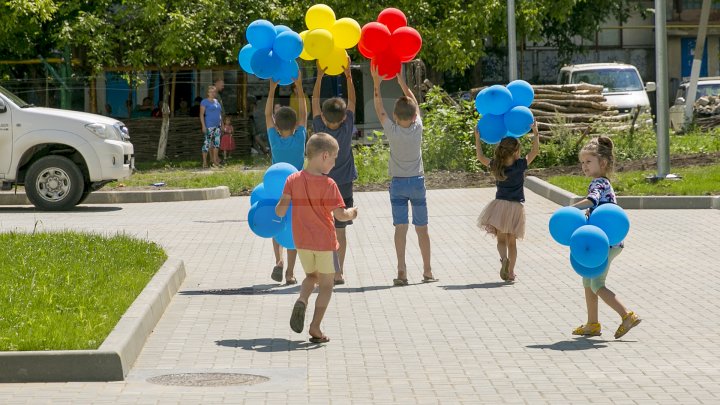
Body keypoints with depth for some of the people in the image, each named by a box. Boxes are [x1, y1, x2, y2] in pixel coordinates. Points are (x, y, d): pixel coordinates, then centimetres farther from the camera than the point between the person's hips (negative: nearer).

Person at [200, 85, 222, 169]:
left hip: (217, 126, 7)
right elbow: (201, 114, -10)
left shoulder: (216, 101, 16)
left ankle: (215, 161, 14)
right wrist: (203, 125, -17)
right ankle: (204, 162, -5)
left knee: (216, 143, 8)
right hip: (209, 126, -7)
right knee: (207, 143, -8)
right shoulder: (205, 102, -5)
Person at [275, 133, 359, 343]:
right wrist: (352, 213, 1)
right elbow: (340, 214, -18)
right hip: (325, 241, -4)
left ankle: (301, 301, -6)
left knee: (311, 275, 25)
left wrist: (277, 211, 13)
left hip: (302, 241, 4)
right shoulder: (328, 184, -17)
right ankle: (315, 328, 2)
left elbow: (281, 210, -8)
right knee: (326, 284, 9)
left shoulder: (293, 179, -5)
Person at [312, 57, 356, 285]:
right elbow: (352, 101, 0)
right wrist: (348, 75, 1)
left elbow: (315, 100, -2)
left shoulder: (320, 129, -10)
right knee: (340, 230, 9)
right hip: (344, 186, 2)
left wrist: (320, 75, 0)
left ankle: (333, 272, -14)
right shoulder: (347, 129, -8)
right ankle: (339, 272, 13)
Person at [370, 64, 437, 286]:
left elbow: (379, 109, -2)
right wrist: (401, 81, 13)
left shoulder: (392, 131, -12)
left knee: (401, 227, -2)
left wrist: (376, 83, 3)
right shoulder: (417, 128, -7)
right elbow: (415, 103, 8)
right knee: (422, 228, 7)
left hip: (398, 183, -2)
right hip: (417, 182, 2)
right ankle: (427, 271, 12)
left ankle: (402, 271, -9)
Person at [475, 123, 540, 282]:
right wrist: (535, 133, -1)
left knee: (501, 239, 4)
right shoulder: (520, 165, -12)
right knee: (512, 241, 10)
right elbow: (535, 151, -6)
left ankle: (504, 258, -27)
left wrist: (477, 137, 15)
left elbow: (480, 157, 9)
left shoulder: (496, 166, -5)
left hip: (500, 205, 1)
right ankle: (510, 272, 10)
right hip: (516, 207, -1)